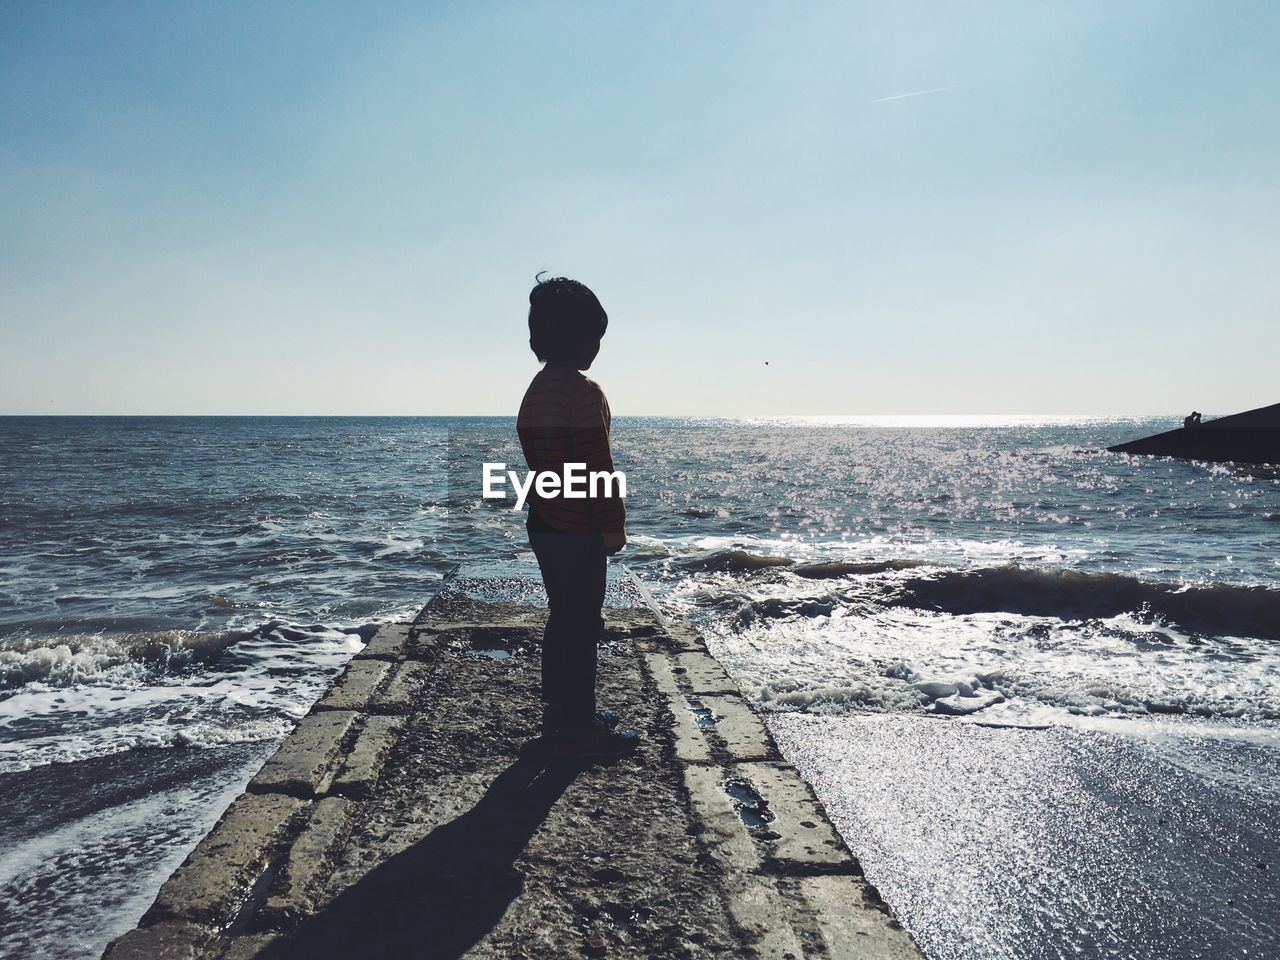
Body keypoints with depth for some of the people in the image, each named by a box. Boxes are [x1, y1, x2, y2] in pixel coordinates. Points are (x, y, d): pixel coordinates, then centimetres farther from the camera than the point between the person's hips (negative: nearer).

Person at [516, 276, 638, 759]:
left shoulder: (537, 389, 12)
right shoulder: (582, 392, -17)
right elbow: (597, 466, -20)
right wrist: (613, 526, -12)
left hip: (544, 523, 10)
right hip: (578, 529, -9)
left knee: (562, 619, 18)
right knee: (582, 625, 0)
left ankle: (560, 713, 29)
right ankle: (578, 730, 9)